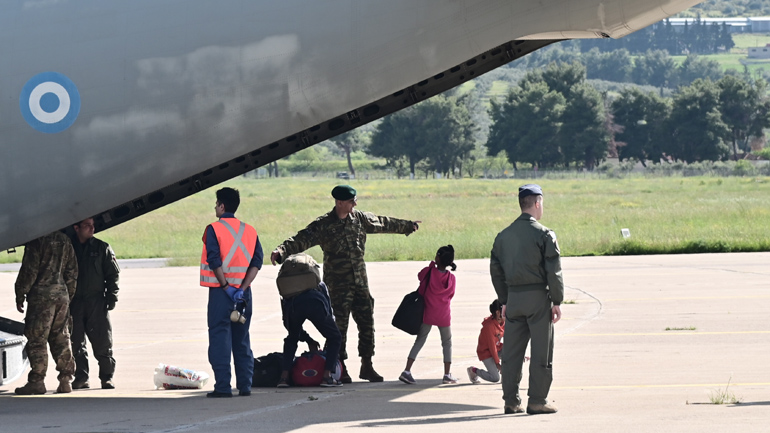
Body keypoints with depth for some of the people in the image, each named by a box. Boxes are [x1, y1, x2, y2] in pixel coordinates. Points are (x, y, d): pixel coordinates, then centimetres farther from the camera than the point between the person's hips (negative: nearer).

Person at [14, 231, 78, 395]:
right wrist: (69, 295, 21)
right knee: (61, 338, 11)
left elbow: (29, 270, -12)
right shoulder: (64, 240, 11)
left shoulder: (36, 240, -10)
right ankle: (65, 380, 9)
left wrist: (20, 295, -3)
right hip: (62, 294, 7)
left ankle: (37, 381, -4)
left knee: (37, 339, -2)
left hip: (41, 295, -7)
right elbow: (72, 272, 15)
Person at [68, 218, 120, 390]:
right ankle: (81, 377, 10)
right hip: (74, 303, 1)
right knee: (76, 342, 2)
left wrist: (111, 297, 0)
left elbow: (113, 274, 9)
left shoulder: (102, 248, 6)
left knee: (103, 342, -4)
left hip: (97, 302, 0)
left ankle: (107, 377, 4)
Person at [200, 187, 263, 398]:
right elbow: (257, 261, 1)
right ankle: (244, 385, 9)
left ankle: (223, 386, -8)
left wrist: (226, 287, -12)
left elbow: (214, 261, -15)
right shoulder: (250, 231, 10)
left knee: (220, 338, -3)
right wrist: (241, 289, -6)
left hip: (220, 291, -5)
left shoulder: (214, 229, -5)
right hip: (243, 292, 5)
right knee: (242, 339, 11)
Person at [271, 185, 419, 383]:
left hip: (360, 283, 5)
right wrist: (282, 250, -36)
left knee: (367, 323, 6)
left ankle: (367, 366, 17)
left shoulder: (360, 218, 8)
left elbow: (383, 224, 24)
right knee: (339, 326, -3)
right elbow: (302, 239, -18)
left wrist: (408, 225, 38)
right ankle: (341, 369, 5)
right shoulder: (322, 225, -8)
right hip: (338, 286, -5)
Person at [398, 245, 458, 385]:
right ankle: (447, 375, 12)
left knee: (419, 341, 7)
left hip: (428, 314, 0)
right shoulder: (451, 278, -7)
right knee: (447, 343, 15)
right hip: (444, 315, 0)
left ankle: (407, 371, -2)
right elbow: (451, 295, 5)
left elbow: (419, 276, 7)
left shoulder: (429, 272, -13)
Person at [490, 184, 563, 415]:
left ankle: (511, 401, 11)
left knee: (511, 352, 9)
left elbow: (496, 271, 12)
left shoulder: (503, 236, 9)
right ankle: (537, 401, 0)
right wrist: (557, 302, -5)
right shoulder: (543, 234, -9)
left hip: (514, 298, 5)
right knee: (541, 351, 0)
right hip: (538, 297, -5)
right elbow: (554, 271, -11)